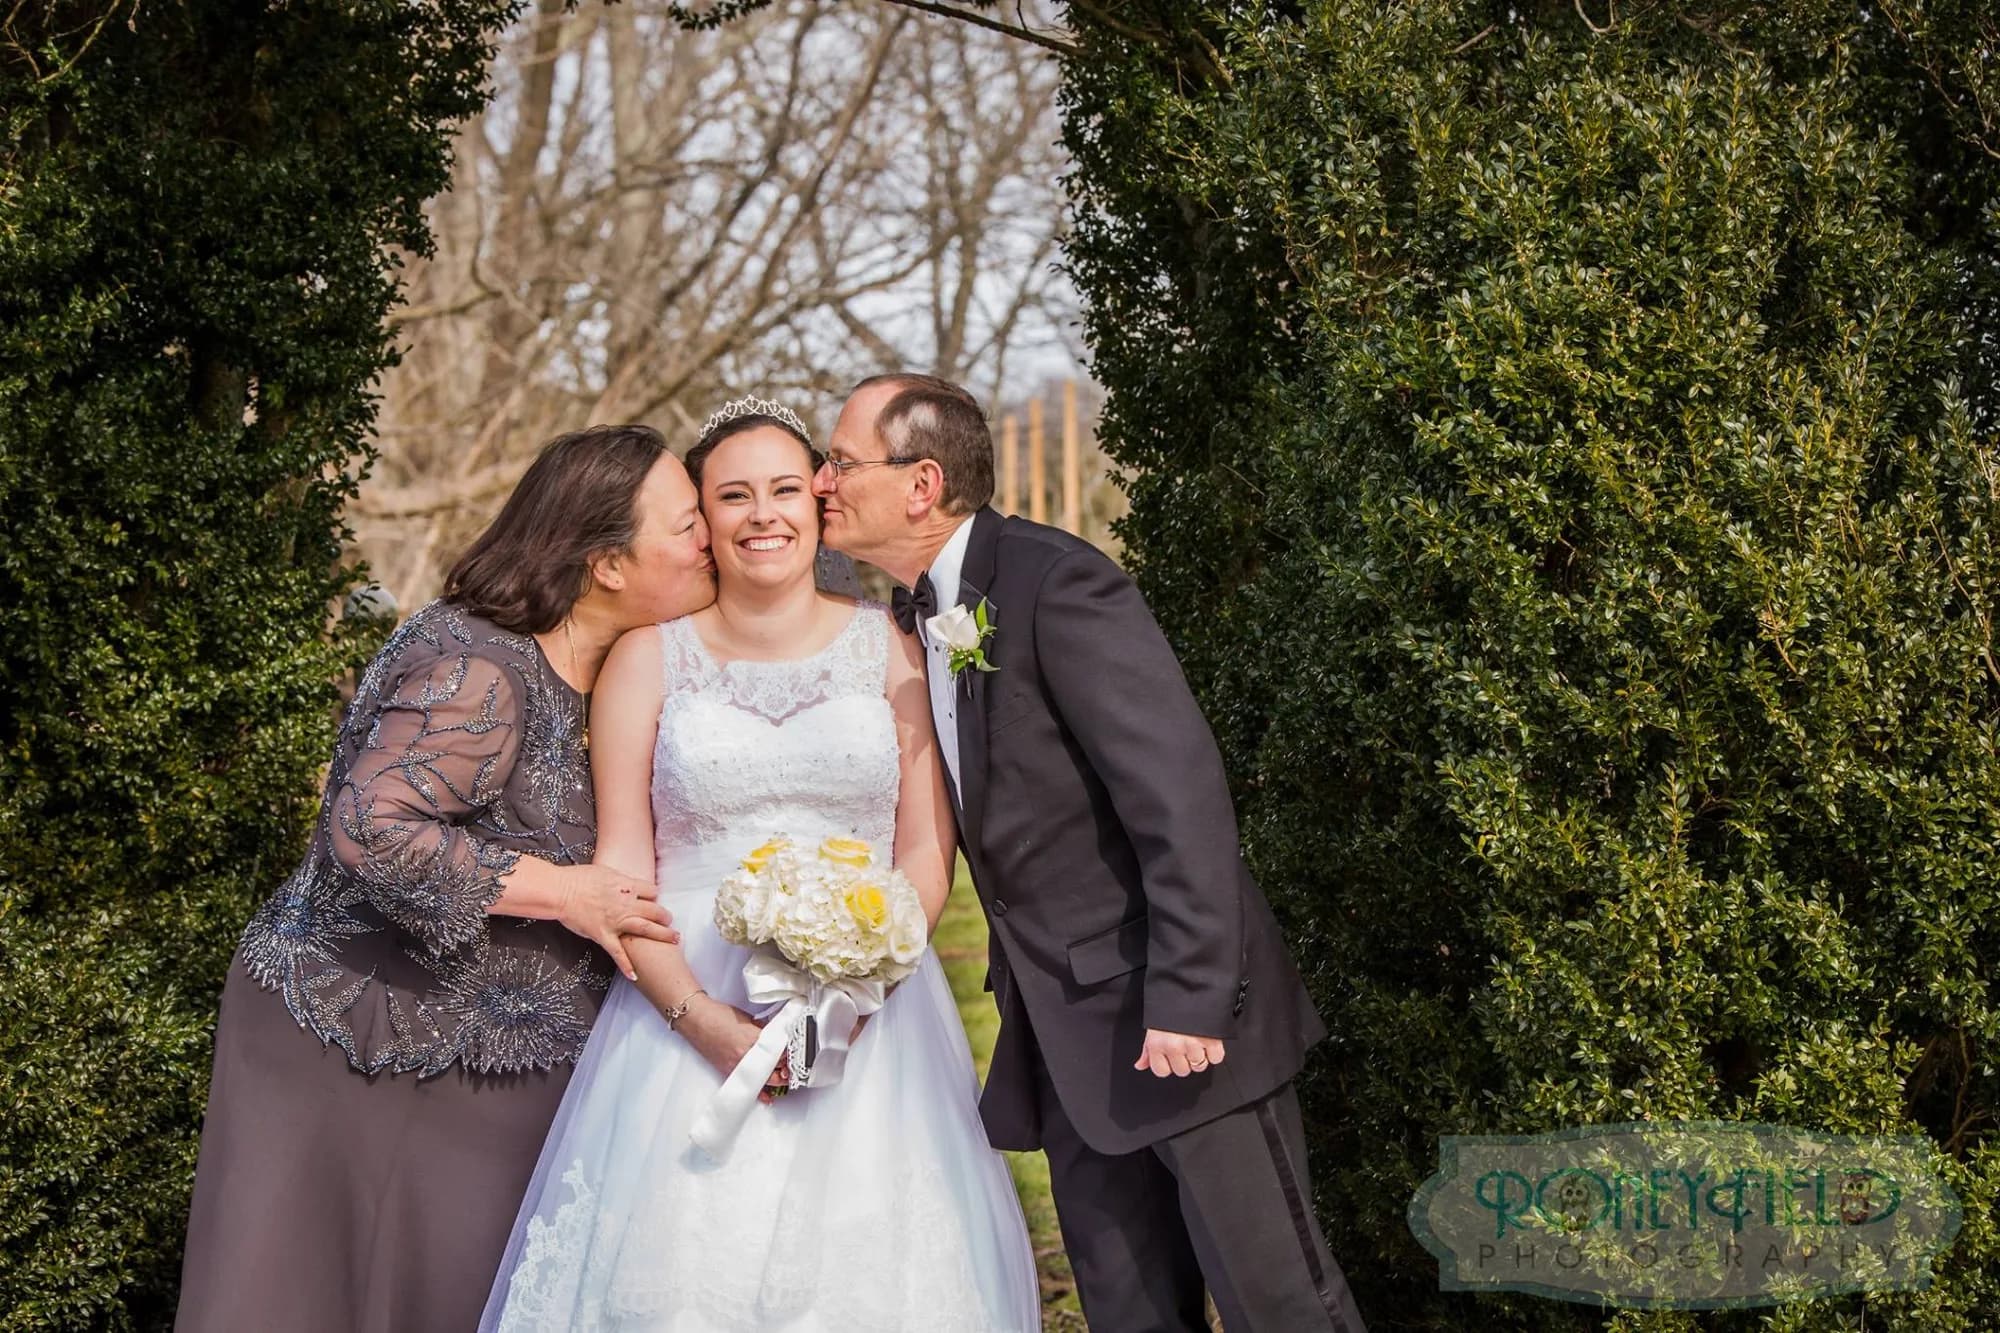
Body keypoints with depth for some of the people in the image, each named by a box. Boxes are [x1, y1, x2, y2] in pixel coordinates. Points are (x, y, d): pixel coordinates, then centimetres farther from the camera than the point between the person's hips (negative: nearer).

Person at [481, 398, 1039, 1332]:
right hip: (691, 1021, -1)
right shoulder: (650, 658, 5)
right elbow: (620, 863, 1)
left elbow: (928, 849, 5)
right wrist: (701, 1018, -13)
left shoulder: (888, 647, 7)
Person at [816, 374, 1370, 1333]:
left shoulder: (1057, 584, -17)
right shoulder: (914, 620, 9)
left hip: (1179, 1014, -8)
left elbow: (1180, 792, -22)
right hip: (1068, 1036, 8)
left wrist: (1186, 999, -23)